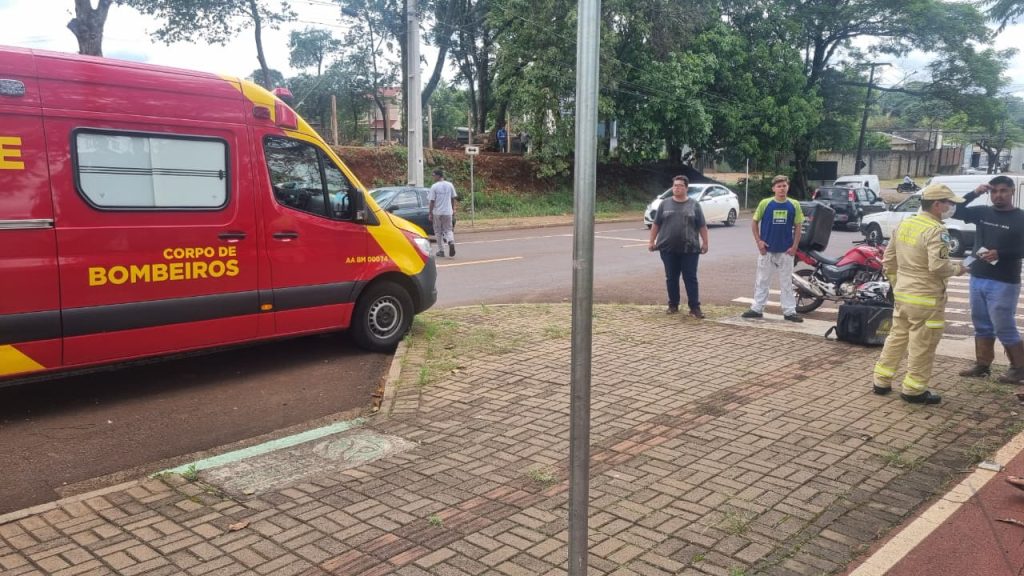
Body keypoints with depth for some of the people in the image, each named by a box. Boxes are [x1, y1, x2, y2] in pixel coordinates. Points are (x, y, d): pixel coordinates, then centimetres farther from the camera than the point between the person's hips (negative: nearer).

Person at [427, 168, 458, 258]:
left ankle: (441, 251, 13)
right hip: (448, 212, 3)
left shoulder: (434, 187, -10)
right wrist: (453, 210, 19)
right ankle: (451, 242, -19)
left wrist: (430, 213, -3)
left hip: (437, 212, -3)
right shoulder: (450, 185, 3)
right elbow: (453, 198, 9)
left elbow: (432, 201, -10)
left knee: (438, 231, 10)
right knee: (448, 229, 11)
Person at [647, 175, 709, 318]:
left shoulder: (694, 205, 4)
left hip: (689, 249, -1)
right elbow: (656, 224, 10)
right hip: (668, 248, 2)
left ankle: (695, 307, -1)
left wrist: (705, 243, 0)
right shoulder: (665, 204, 7)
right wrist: (652, 241, 5)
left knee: (690, 278, -2)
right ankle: (673, 305, 18)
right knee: (671, 278, 7)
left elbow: (702, 226, 5)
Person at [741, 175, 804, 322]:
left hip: (786, 251, 1)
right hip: (767, 249, 0)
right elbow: (755, 222, 3)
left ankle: (789, 311, 16)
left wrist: (794, 246, -3)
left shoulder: (794, 205, -1)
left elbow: (797, 226, 4)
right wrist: (758, 241, -5)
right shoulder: (765, 203, -4)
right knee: (762, 281, 9)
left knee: (786, 282, 9)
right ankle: (757, 309, 18)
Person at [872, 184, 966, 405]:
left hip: (902, 295, 8)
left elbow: (888, 260, 14)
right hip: (926, 299, -8)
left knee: (897, 337, 17)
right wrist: (956, 269, -7)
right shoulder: (935, 230, -17)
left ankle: (881, 382, 21)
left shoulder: (904, 224, 8)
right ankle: (914, 390, 10)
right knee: (922, 345, 2)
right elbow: (938, 266, -27)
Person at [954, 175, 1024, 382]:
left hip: (1004, 283, -6)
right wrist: (974, 193, -6)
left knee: (1004, 328, -2)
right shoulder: (982, 212, 8)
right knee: (982, 326, 13)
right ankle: (982, 365, 22)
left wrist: (1000, 253, -25)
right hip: (977, 279, 6)